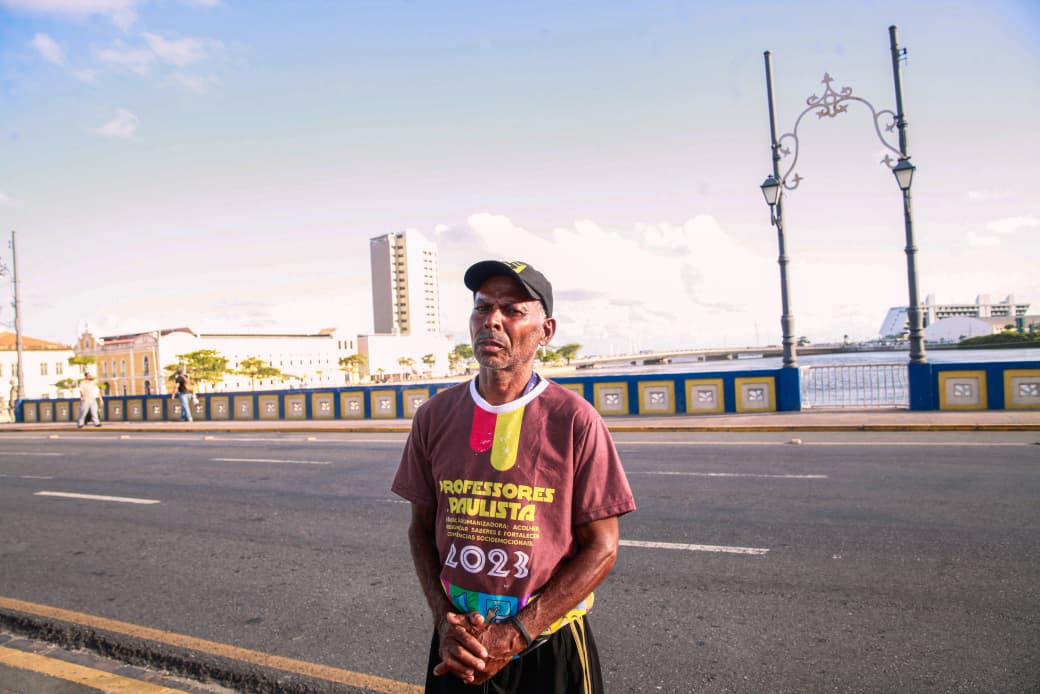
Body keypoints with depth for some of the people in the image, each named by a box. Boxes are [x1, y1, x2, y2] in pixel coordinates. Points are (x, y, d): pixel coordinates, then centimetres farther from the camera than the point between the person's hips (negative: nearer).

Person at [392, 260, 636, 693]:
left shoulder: (575, 421, -13)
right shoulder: (434, 417, -3)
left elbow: (601, 548, -10)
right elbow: (422, 528, 5)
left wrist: (514, 635, -14)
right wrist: (445, 621, -9)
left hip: (551, 648, -2)